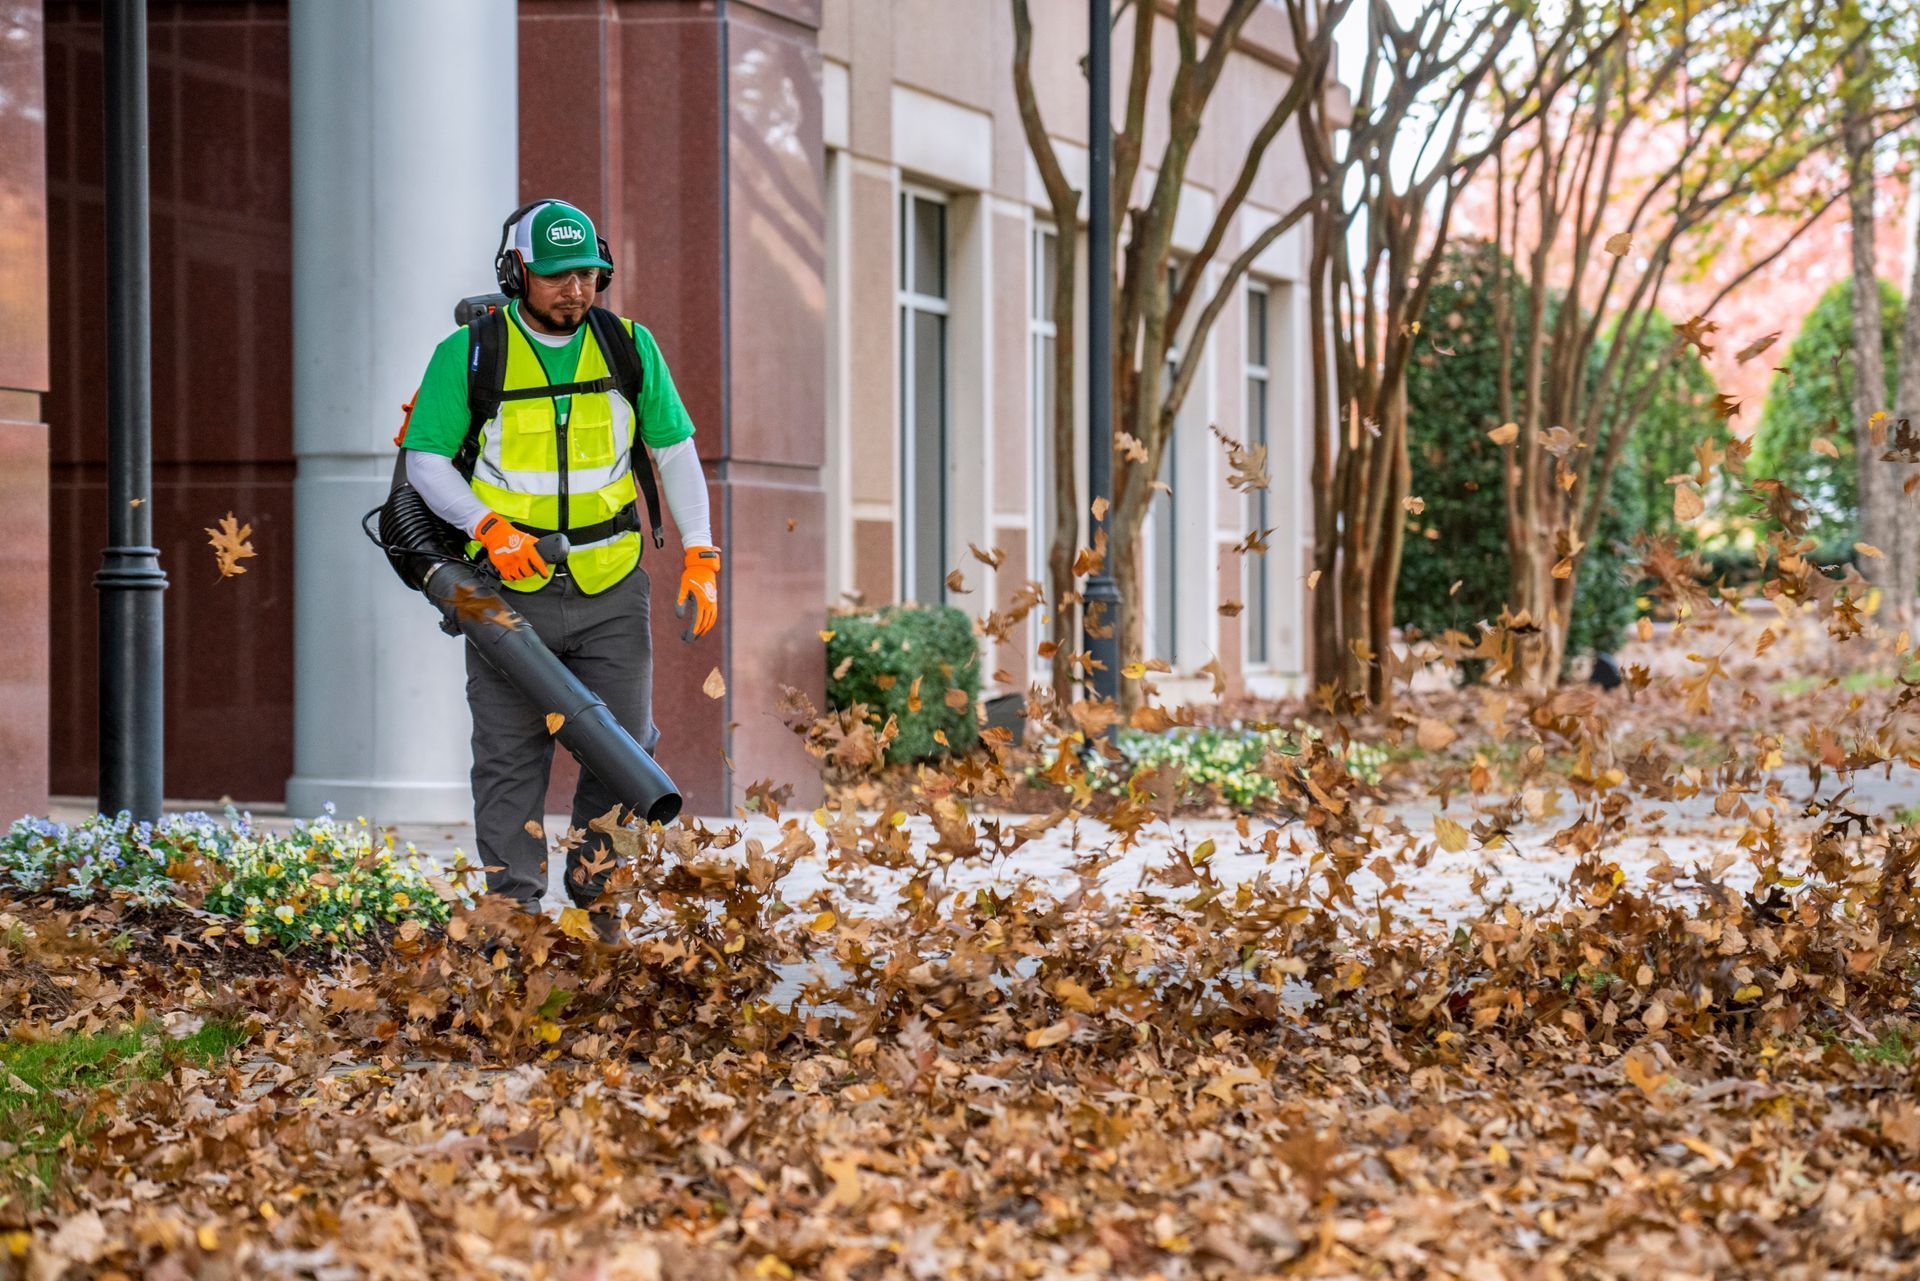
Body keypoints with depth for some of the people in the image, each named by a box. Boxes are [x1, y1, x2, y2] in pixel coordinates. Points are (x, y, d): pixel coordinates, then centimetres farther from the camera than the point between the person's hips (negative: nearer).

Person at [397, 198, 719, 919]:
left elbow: (675, 453, 11)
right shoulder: (468, 354, -4)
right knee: (510, 757, 0)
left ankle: (593, 894, 21)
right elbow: (426, 460, -2)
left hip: (611, 589, 2)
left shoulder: (630, 347, 4)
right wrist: (489, 527, -17)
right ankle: (513, 907, 7)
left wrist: (700, 556, 2)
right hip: (510, 588, -2)